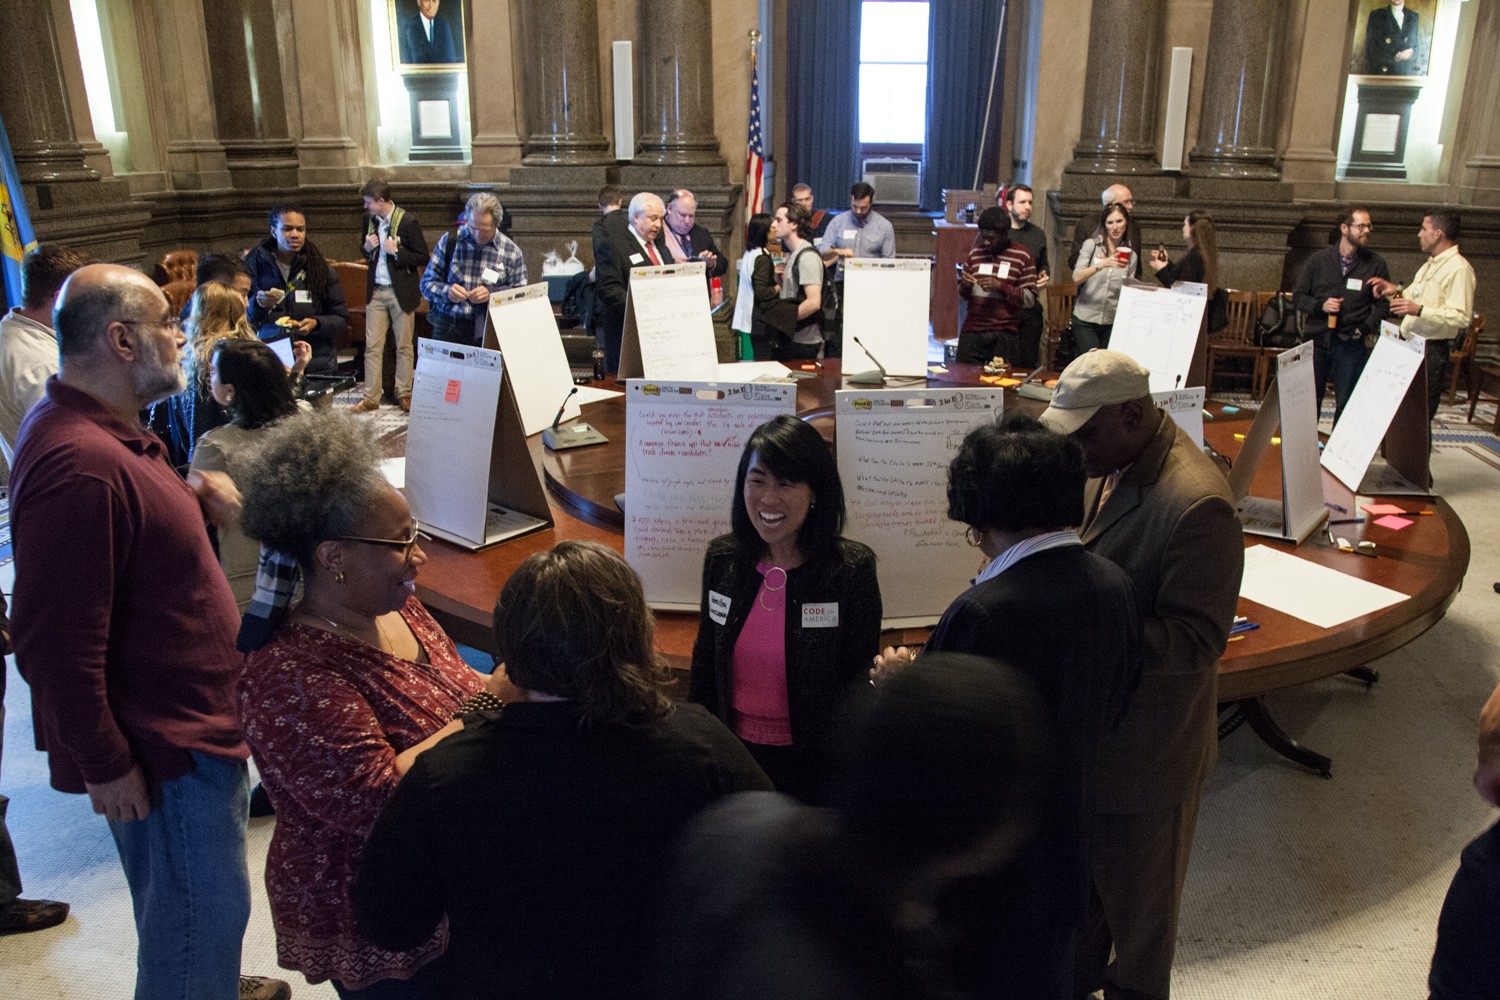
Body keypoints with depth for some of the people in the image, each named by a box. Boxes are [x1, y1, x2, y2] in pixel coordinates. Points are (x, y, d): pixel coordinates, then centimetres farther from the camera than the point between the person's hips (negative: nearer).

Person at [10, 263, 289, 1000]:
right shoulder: (78, 464, -28)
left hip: (190, 716, 10)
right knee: (203, 911, 8)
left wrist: (193, 497, 2)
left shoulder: (104, 430, 6)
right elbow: (59, 645, -28)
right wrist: (105, 767, -20)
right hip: (162, 745, -10)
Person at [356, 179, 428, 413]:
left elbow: (423, 257, -9)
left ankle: (404, 395, 17)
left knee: (404, 347, 6)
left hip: (401, 292, -5)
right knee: (372, 346, 2)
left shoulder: (408, 221, -10)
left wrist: (396, 252, -19)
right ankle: (370, 398, 6)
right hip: (376, 292, 5)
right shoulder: (369, 219, 7)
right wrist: (367, 248, -2)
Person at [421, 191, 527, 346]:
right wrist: (446, 291, -10)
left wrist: (492, 293, -11)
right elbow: (427, 283, 11)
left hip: (489, 331, 0)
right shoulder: (449, 241, 7)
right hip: (448, 327, 0)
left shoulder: (511, 251, 6)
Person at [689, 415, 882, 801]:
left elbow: (861, 683, -10)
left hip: (811, 762, -3)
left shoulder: (852, 570, -15)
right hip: (732, 752, 4)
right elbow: (704, 664, 7)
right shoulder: (721, 559, -4)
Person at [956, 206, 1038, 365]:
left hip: (1004, 335, -3)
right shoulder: (975, 253, 12)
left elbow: (1030, 299, -3)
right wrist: (964, 285, -3)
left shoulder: (1022, 256, 1)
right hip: (972, 331, 3)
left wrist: (1001, 286, -15)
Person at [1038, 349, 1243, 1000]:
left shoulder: (1197, 503, -28)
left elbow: (1197, 638, -27)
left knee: (1137, 892, 18)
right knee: (1081, 870, 27)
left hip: (1146, 744, -8)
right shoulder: (1108, 467, -2)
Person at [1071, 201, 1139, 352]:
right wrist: (1102, 264, -25)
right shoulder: (1091, 245, 1)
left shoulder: (1131, 256, 10)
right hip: (1085, 320, -3)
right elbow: (1076, 278, -13)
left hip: (1112, 322, 3)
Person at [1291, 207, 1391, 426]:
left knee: (1346, 404, 2)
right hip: (1318, 340, 1)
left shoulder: (1375, 263, 3)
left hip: (1351, 344, -1)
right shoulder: (1319, 259, 5)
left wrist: (1366, 328, -12)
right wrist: (1320, 306, -10)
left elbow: (1383, 303, 4)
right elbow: (1298, 297, 8)